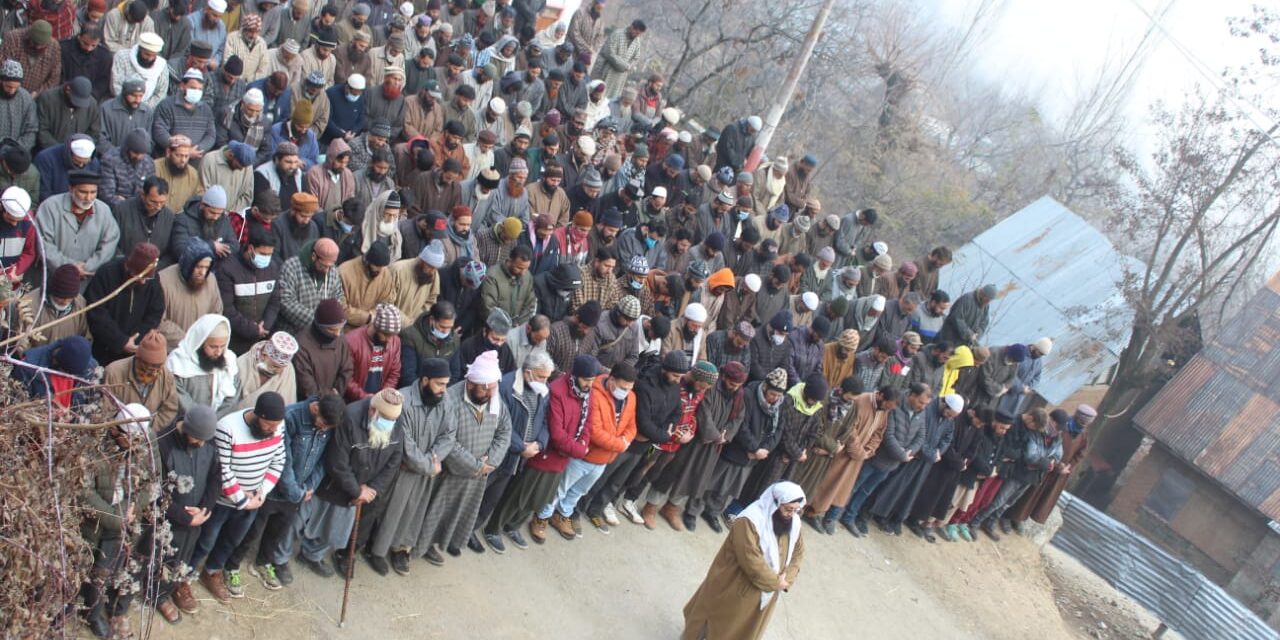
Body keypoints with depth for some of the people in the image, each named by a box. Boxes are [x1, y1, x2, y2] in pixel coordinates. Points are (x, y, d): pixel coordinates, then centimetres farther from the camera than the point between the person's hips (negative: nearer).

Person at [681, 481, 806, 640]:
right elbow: (751, 561, -31)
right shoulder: (749, 521, -30)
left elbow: (798, 552, 5)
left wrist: (786, 580, -9)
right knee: (720, 624, 15)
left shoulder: (793, 523, -8)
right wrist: (775, 582, -22)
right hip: (735, 587, -6)